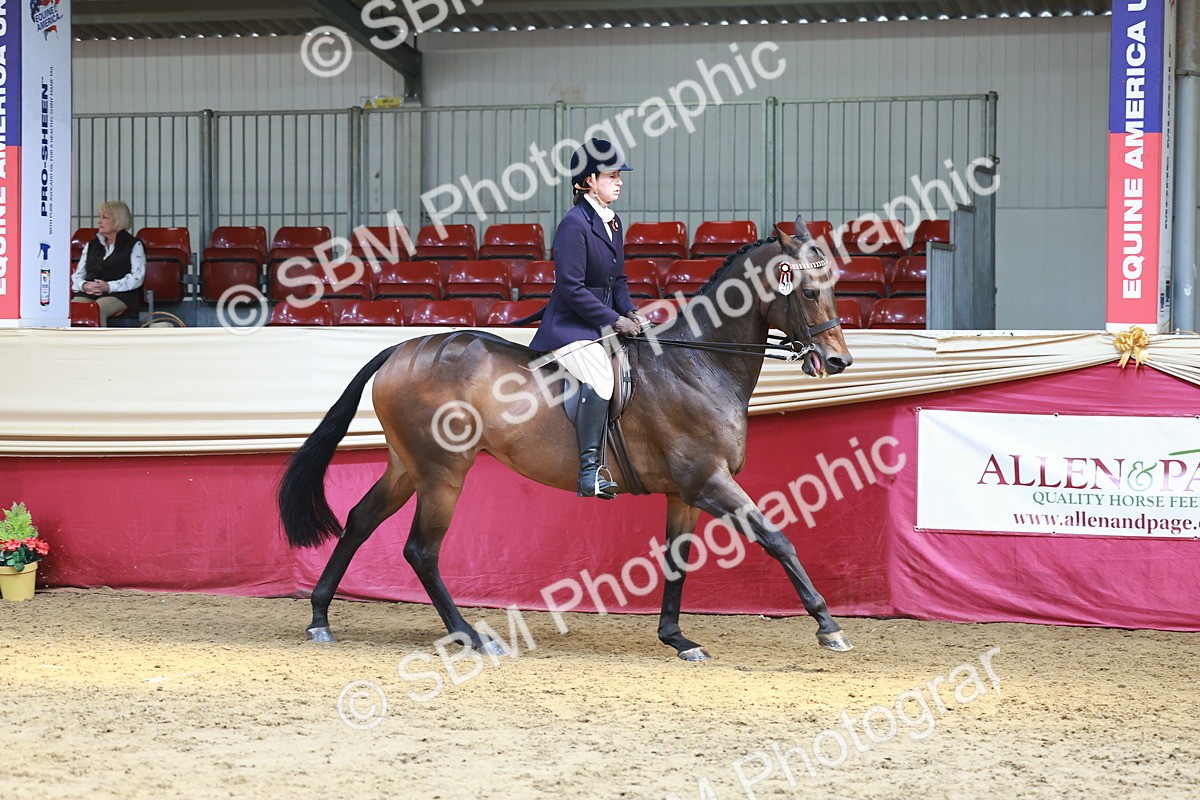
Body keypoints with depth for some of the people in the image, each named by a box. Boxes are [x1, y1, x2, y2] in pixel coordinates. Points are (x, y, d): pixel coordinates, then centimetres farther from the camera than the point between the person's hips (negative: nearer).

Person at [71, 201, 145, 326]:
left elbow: (137, 277, -2)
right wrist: (84, 285, -5)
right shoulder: (92, 245, 28)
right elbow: (78, 275, 21)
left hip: (119, 295, -4)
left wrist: (109, 286, -15)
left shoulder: (134, 245, 12)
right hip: (87, 294, 4)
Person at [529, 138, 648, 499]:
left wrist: (630, 313, 2)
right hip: (570, 326, -10)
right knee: (599, 375, -30)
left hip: (605, 324, 10)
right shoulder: (574, 223, -14)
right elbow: (572, 288, -19)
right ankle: (590, 472, -31)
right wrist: (613, 321, -17)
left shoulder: (614, 223, 13)